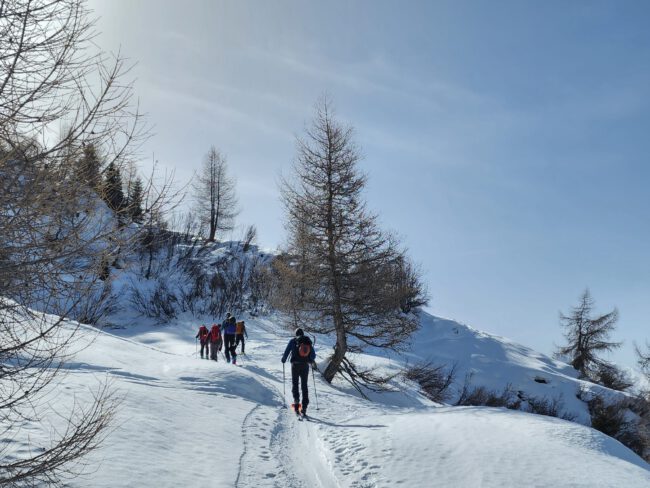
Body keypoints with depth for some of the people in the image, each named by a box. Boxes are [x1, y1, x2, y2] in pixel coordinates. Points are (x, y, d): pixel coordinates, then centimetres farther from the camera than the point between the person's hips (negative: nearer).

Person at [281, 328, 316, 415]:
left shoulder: (293, 341, -1)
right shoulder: (308, 341, 7)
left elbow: (287, 351, -4)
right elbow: (313, 354, 10)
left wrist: (283, 359, 15)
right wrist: (311, 361, 30)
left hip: (295, 365, -2)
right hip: (305, 365, 2)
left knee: (295, 383, 11)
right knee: (304, 385, 8)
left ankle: (296, 400, -11)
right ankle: (304, 406, 3)